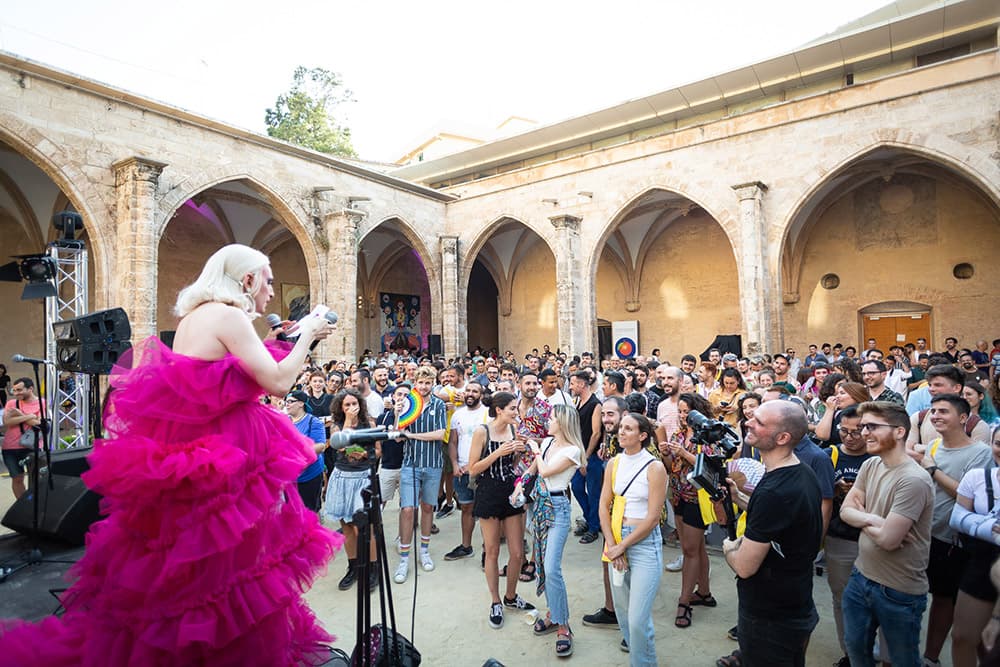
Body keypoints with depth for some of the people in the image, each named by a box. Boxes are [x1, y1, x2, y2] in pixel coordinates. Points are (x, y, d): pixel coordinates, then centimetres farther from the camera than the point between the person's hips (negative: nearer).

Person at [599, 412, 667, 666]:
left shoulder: (655, 467, -12)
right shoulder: (614, 463, 3)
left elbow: (652, 517, -13)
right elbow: (604, 505, 3)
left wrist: (621, 547, -11)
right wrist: (612, 545, -7)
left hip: (645, 541, -5)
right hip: (617, 540, 5)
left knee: (638, 618, -6)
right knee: (622, 608, 17)